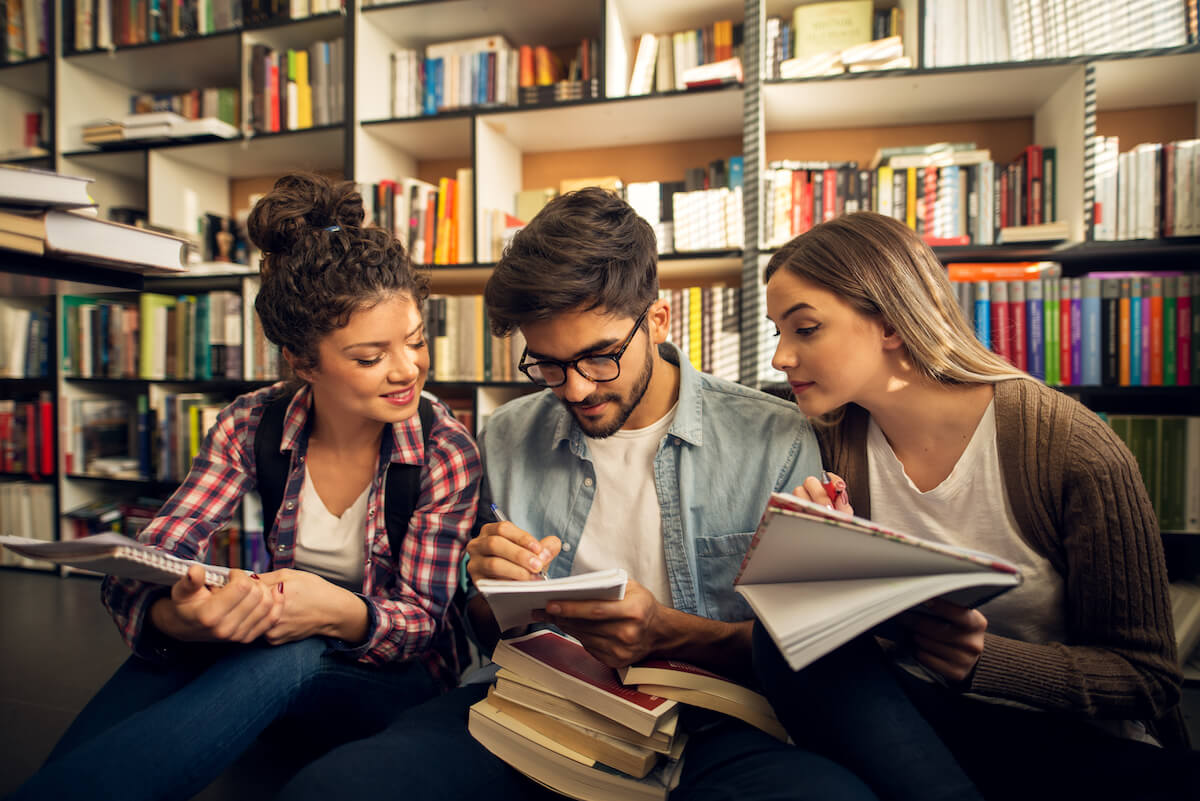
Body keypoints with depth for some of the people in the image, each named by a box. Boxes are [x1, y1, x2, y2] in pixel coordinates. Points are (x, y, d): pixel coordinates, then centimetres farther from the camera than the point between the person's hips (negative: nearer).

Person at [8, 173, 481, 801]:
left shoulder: (447, 452, -15)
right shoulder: (249, 426, -8)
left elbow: (423, 618, -13)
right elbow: (138, 571, -16)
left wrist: (342, 613, -38)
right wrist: (174, 618, -42)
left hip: (394, 680, -1)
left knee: (285, 654, -36)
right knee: (169, 645, -32)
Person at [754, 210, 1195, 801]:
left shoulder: (1071, 448, -16)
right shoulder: (833, 442, -4)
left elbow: (1146, 675, -8)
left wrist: (982, 659, -27)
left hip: (1080, 745, -3)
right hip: (906, 722, 4)